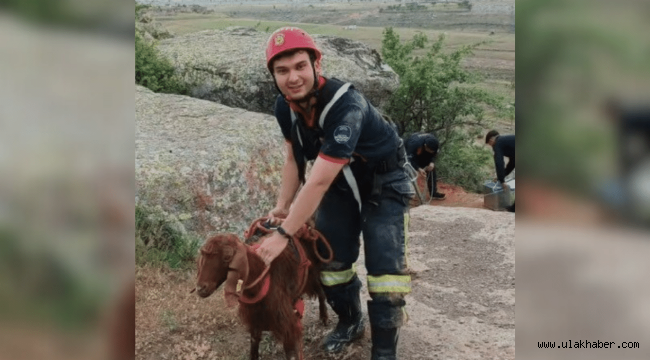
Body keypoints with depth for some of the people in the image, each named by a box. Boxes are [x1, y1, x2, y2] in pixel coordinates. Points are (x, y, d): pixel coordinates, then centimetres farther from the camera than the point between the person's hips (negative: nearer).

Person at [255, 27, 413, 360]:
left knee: (385, 266, -12)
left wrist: (284, 234, -32)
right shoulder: (284, 106, -14)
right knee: (331, 256, 12)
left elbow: (318, 181, -37)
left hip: (383, 183, -6)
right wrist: (282, 207, -4)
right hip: (340, 182, 6)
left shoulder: (346, 105, -38)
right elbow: (294, 159, 3)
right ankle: (350, 321, 37)